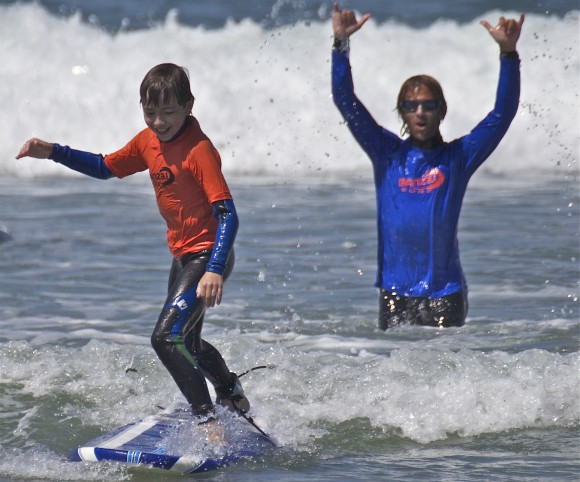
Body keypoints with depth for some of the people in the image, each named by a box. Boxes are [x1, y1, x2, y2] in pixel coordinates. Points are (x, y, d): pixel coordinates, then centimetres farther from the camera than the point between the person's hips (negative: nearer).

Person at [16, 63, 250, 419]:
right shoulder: (148, 141, 2)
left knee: (167, 337, -22)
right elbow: (105, 168, 16)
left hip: (207, 256, -10)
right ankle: (232, 394, 51)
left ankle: (207, 418, -18)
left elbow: (228, 215, -30)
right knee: (186, 343, 26)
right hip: (183, 256, 10)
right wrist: (52, 152, 3)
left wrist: (215, 270, -42)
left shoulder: (199, 150, -24)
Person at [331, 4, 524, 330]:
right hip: (395, 290, 1)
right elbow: (347, 102, 3)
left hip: (445, 291, -1)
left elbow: (503, 114, -1)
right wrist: (341, 44, -7)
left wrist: (508, 54, -12)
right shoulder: (388, 154, 7)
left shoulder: (457, 157, 4)